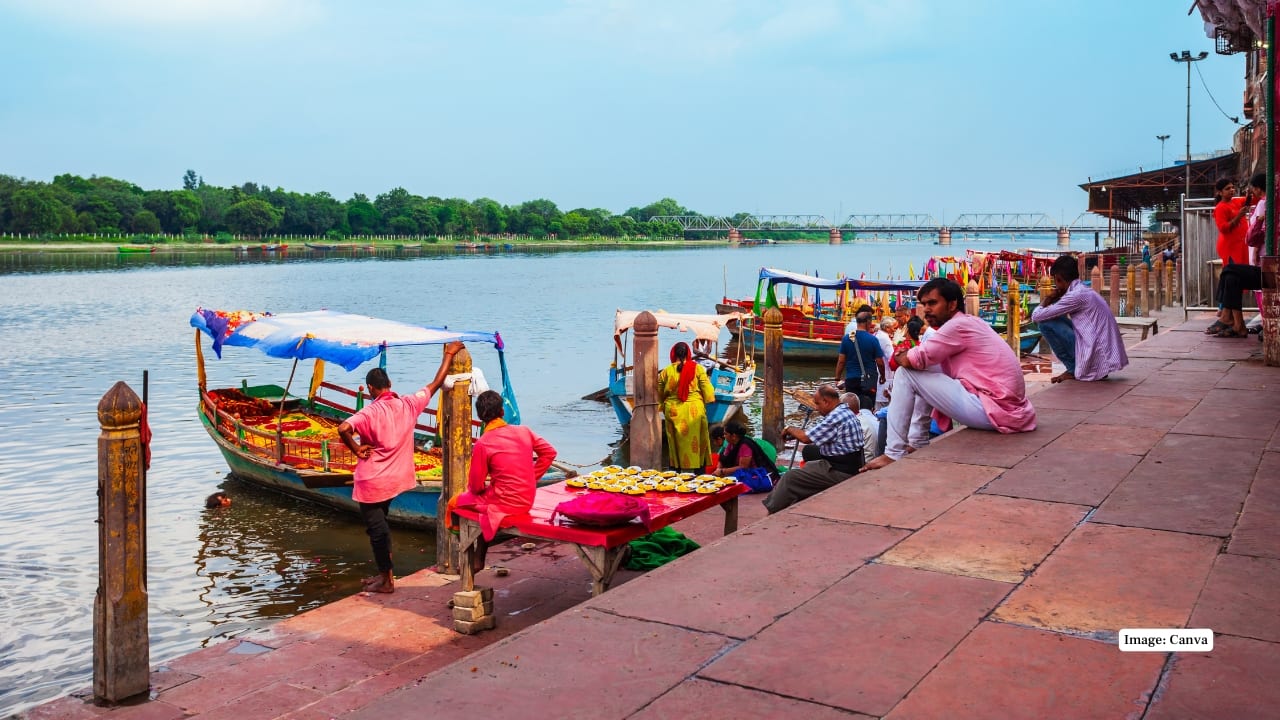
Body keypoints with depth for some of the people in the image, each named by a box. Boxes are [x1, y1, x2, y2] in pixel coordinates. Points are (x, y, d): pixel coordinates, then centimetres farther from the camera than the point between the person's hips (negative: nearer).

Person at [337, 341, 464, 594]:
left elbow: (343, 429, -35)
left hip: (371, 481, -6)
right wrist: (449, 355, 13)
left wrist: (356, 449, -18)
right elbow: (436, 383, 5)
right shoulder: (408, 405, -5)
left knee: (376, 528, 6)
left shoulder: (371, 412, -19)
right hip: (396, 478, 6)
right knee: (380, 524, 23)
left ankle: (387, 580, 13)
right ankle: (385, 572, 31)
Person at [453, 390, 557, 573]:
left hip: (504, 504, -6)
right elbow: (549, 452, 10)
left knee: (457, 502, 16)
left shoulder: (482, 444, -16)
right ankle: (479, 558, 30)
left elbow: (476, 486, -9)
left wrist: (481, 489, 14)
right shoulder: (524, 431, -2)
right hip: (527, 501, 6)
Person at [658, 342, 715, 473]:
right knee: (696, 441, 8)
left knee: (678, 442, 9)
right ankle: (698, 469, 11)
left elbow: (660, 393, 8)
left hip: (674, 411, 1)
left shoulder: (666, 371, -1)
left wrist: (662, 406, 23)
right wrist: (708, 400, 14)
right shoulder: (697, 368, -4)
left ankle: (679, 469, 12)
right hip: (694, 410, -1)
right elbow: (706, 388, -2)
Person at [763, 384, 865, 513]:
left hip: (840, 472, -10)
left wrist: (789, 429, 0)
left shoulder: (836, 417, -20)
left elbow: (806, 438, -16)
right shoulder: (846, 412, 12)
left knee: (790, 478, -8)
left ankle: (772, 511, 6)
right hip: (849, 466, 10)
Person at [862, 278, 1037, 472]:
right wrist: (907, 355, 2)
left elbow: (911, 360, -14)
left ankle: (894, 453, -4)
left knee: (905, 374, -7)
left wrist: (898, 357, 6)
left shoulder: (959, 325, -12)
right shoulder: (969, 322, 18)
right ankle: (918, 443, 22)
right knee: (927, 371, 21)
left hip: (994, 411, -10)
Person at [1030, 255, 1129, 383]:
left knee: (1046, 323, -7)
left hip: (1095, 358, -9)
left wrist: (1048, 300, 5)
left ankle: (1073, 370, 1)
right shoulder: (1086, 292, 15)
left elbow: (1036, 317, -13)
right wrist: (1055, 300, 12)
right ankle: (1077, 368, 14)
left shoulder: (1076, 295, -13)